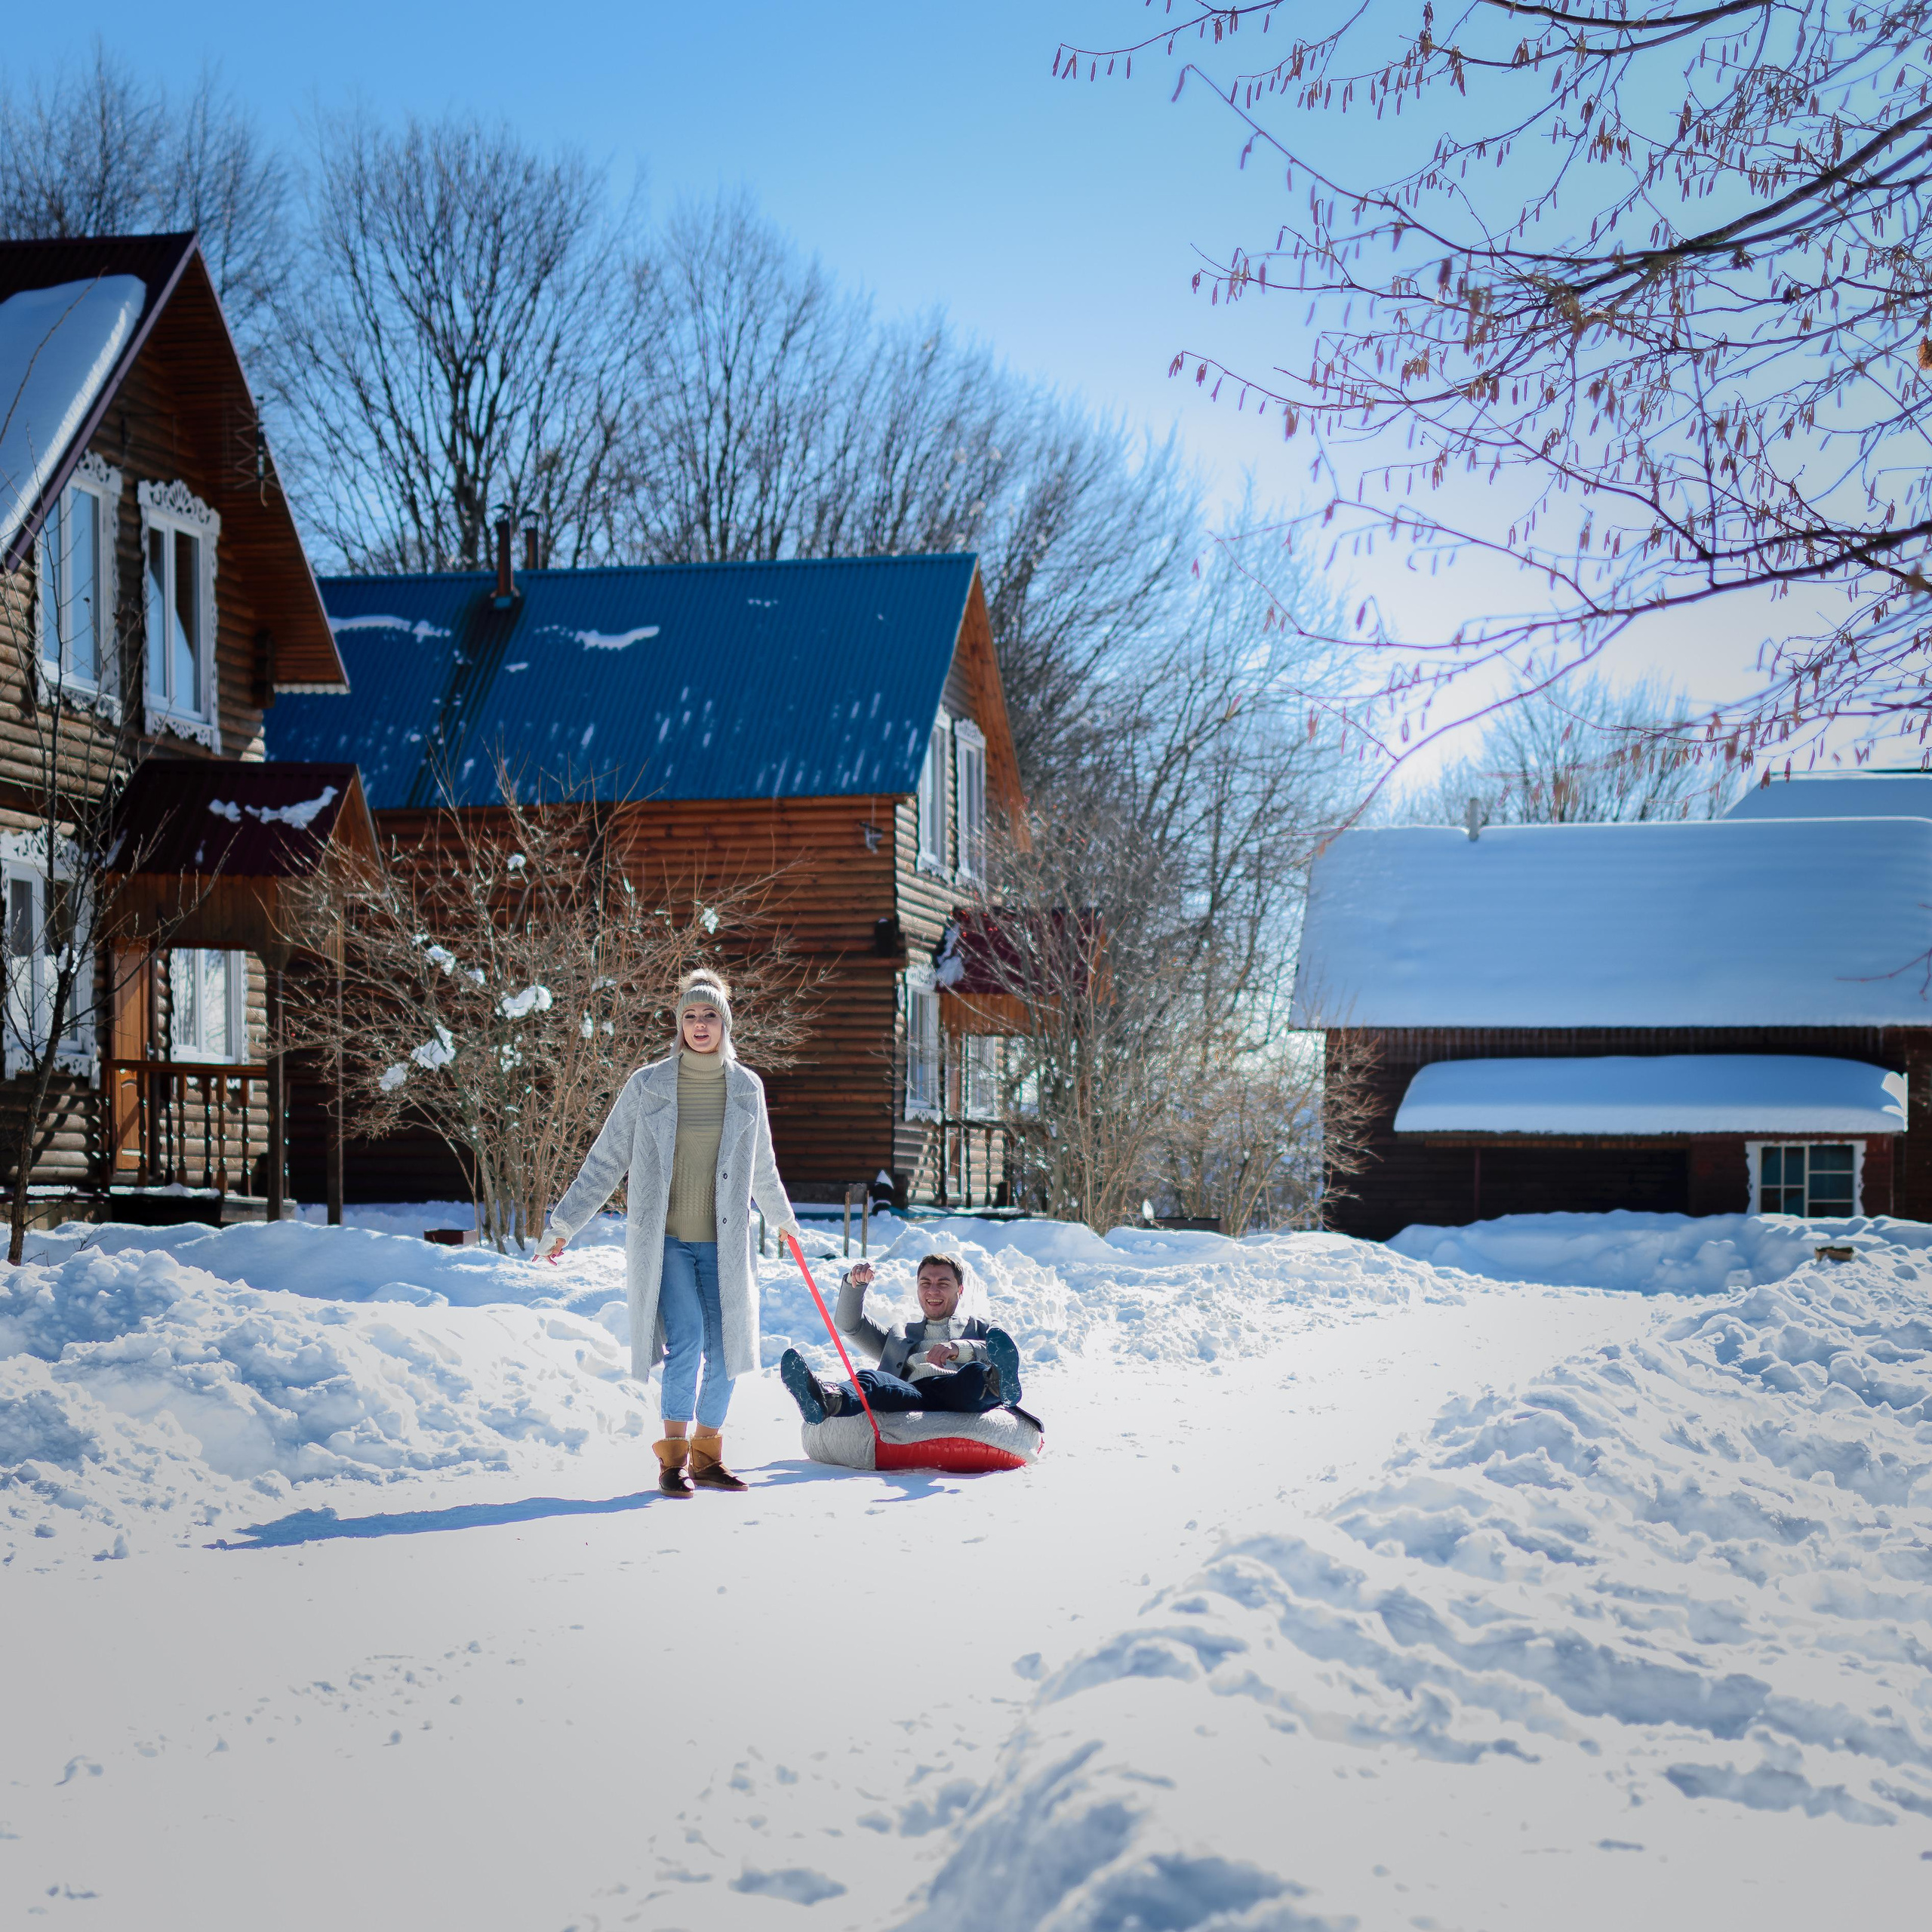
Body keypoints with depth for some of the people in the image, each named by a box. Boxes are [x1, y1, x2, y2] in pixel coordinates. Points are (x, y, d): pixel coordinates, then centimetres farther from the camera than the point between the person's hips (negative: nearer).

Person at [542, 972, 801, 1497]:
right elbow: (606, 1161, 4)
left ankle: (706, 1458, 18)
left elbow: (761, 1167, 22)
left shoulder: (746, 1088, 5)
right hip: (664, 1240, -3)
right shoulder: (648, 1085, -3)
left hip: (723, 1243, 3)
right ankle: (673, 1458, -4)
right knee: (687, 1340, -17)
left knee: (723, 1352, 1)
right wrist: (563, 1223, 4)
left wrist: (783, 1218, 34)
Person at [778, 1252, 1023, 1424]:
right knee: (869, 1379, -34)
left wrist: (959, 1348, -4)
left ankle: (996, 1387, -75)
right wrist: (855, 1283, 15)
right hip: (912, 1395, 2)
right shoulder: (900, 1335, 45)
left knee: (976, 1373, -39)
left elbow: (1008, 1355, 13)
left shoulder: (979, 1328, 35)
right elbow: (849, 1324, 34)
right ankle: (830, 1400, -67)